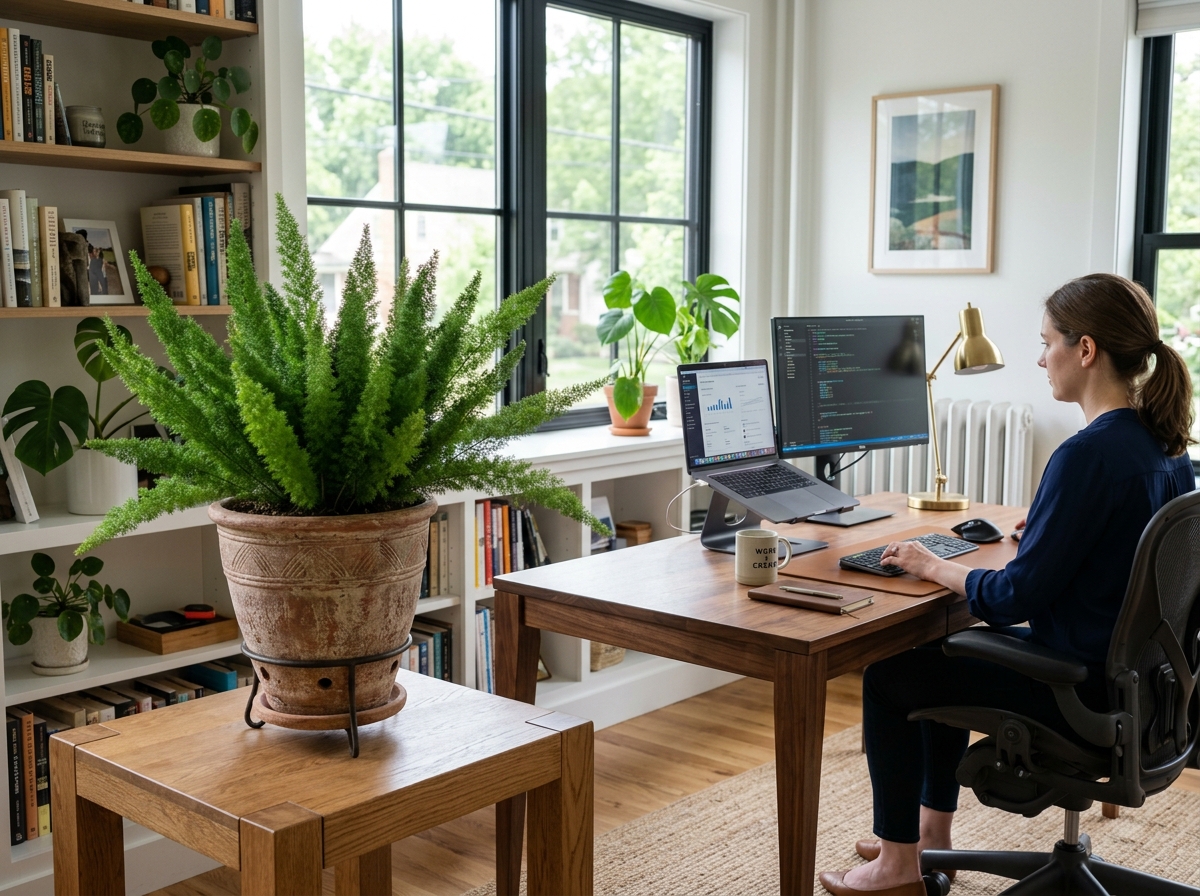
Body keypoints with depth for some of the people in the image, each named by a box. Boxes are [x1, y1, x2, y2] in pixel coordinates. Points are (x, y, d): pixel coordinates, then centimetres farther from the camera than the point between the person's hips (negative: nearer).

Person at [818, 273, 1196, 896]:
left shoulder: (1087, 455, -27)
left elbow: (1016, 597, -24)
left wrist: (933, 567, -11)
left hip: (1078, 692, -10)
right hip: (1136, 676, 10)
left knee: (887, 675, 4)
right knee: (947, 653, 27)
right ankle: (931, 834, 37)